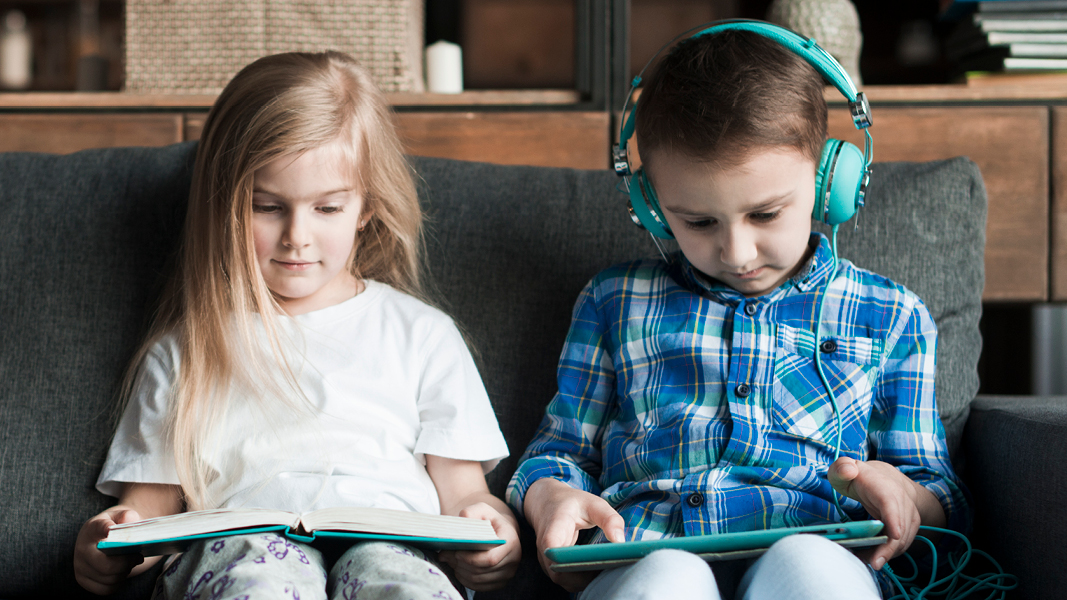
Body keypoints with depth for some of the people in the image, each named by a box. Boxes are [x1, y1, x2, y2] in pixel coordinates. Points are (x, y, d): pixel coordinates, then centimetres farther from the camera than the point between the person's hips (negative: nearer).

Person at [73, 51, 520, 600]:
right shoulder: (185, 350, 23)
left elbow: (462, 493, 17)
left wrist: (489, 523, -8)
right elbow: (152, 500, 22)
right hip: (236, 549, 0)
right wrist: (107, 544, -3)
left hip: (391, 541, 0)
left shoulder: (422, 335, 21)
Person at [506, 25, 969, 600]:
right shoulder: (614, 302, 21)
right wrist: (551, 497, 0)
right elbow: (562, 449, 26)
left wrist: (904, 496, -6)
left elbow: (943, 498, 20)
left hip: (816, 552, 1)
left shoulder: (890, 318, 19)